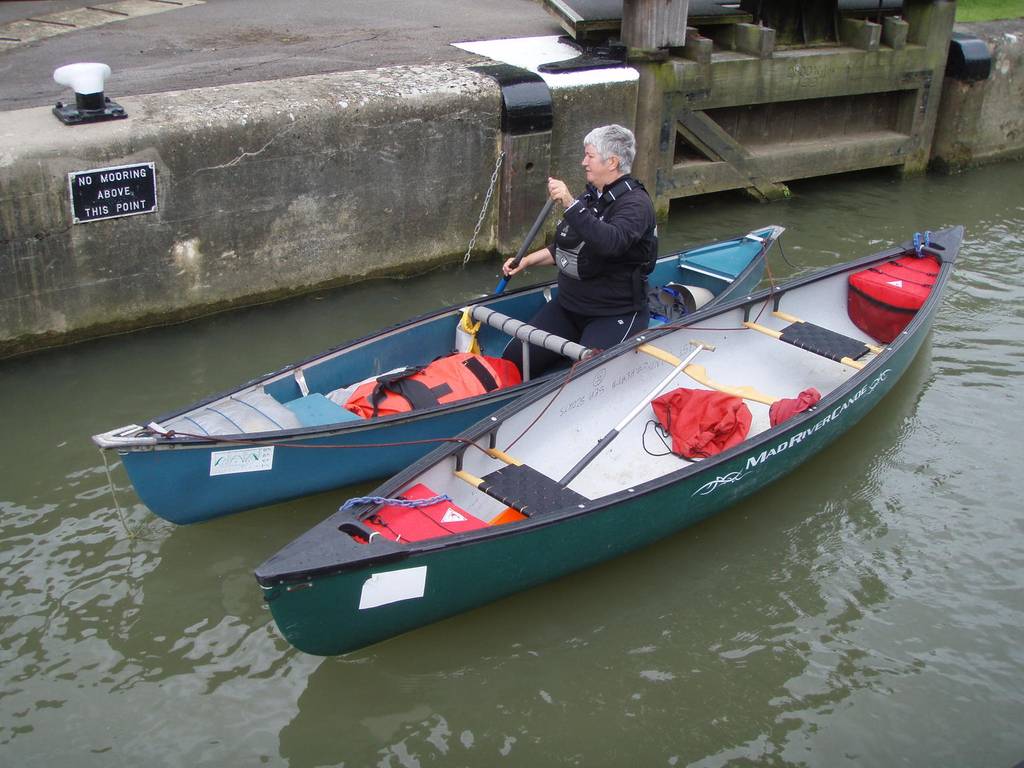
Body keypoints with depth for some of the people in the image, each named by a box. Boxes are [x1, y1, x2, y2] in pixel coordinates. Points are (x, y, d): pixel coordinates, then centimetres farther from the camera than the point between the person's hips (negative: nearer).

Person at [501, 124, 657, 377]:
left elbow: (611, 242, -36)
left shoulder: (635, 202, -15)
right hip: (569, 306, 8)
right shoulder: (592, 196, 12)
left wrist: (571, 205, -39)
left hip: (615, 315, -8)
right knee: (513, 359, -5)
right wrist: (527, 261, 14)